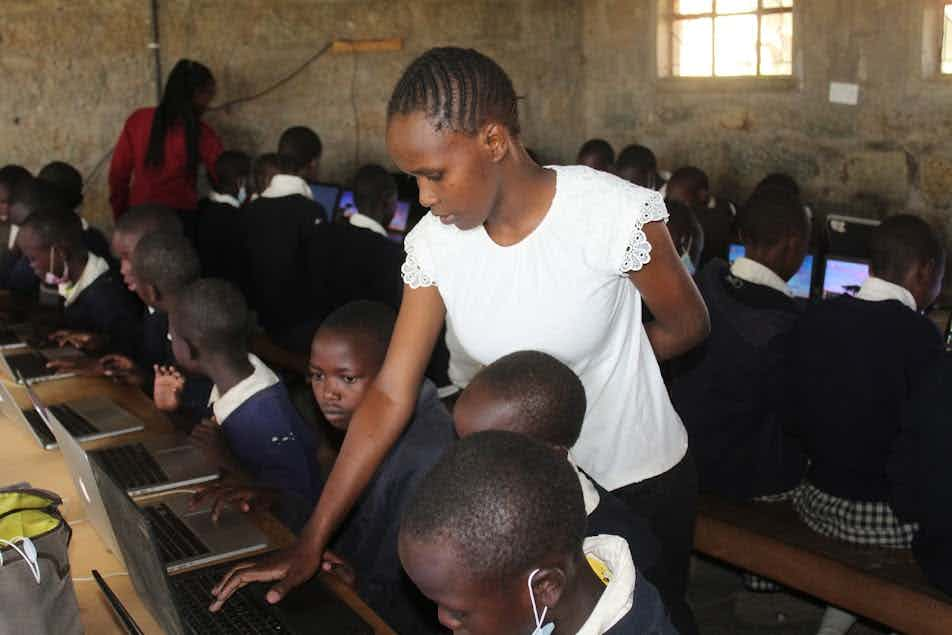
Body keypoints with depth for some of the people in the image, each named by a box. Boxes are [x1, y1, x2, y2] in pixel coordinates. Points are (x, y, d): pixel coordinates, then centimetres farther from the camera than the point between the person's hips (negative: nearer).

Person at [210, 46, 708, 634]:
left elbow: (687, 326, -8)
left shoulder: (613, 212, -24)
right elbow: (391, 396, -11)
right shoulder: (435, 241, -12)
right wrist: (310, 544, -14)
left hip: (639, 482, -3)